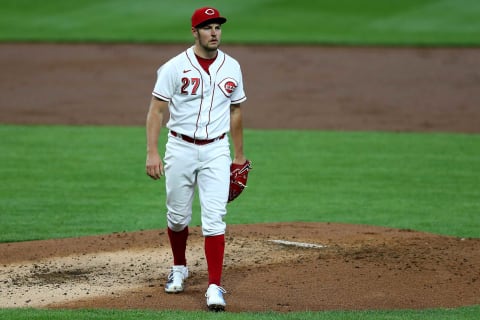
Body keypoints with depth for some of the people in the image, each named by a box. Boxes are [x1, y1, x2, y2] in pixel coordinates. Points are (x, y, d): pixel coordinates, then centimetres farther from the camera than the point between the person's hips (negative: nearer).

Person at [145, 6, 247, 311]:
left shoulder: (232, 67, 3)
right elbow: (157, 110, -8)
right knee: (178, 215, 12)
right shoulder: (175, 67, -8)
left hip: (216, 151, 1)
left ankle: (215, 287, -13)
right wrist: (152, 152, -16)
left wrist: (239, 154, 17)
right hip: (181, 148, -1)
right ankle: (179, 268, 38)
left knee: (214, 217, -10)